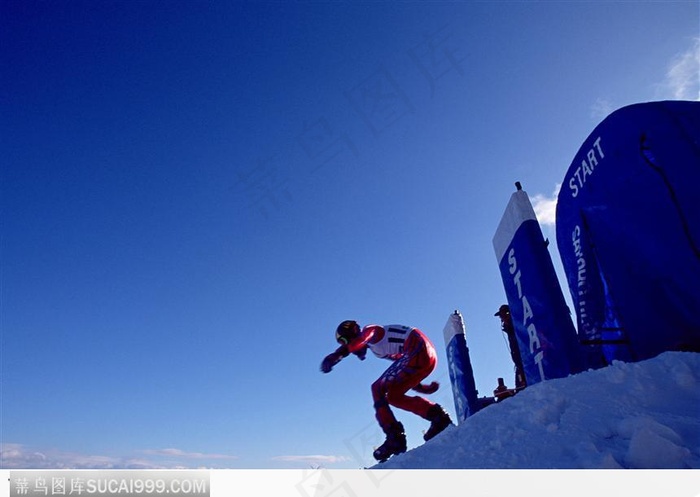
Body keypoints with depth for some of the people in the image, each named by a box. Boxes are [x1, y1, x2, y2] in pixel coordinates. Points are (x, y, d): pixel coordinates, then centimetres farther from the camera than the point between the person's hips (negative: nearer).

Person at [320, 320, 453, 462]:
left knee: (379, 389, -6)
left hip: (418, 352, -10)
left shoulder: (370, 330, 0)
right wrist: (419, 386, 31)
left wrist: (335, 356, -38)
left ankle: (394, 437, -12)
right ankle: (435, 414, 7)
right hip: (429, 356, 10)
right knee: (393, 396, 13)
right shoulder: (380, 339, 26)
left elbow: (359, 340, -25)